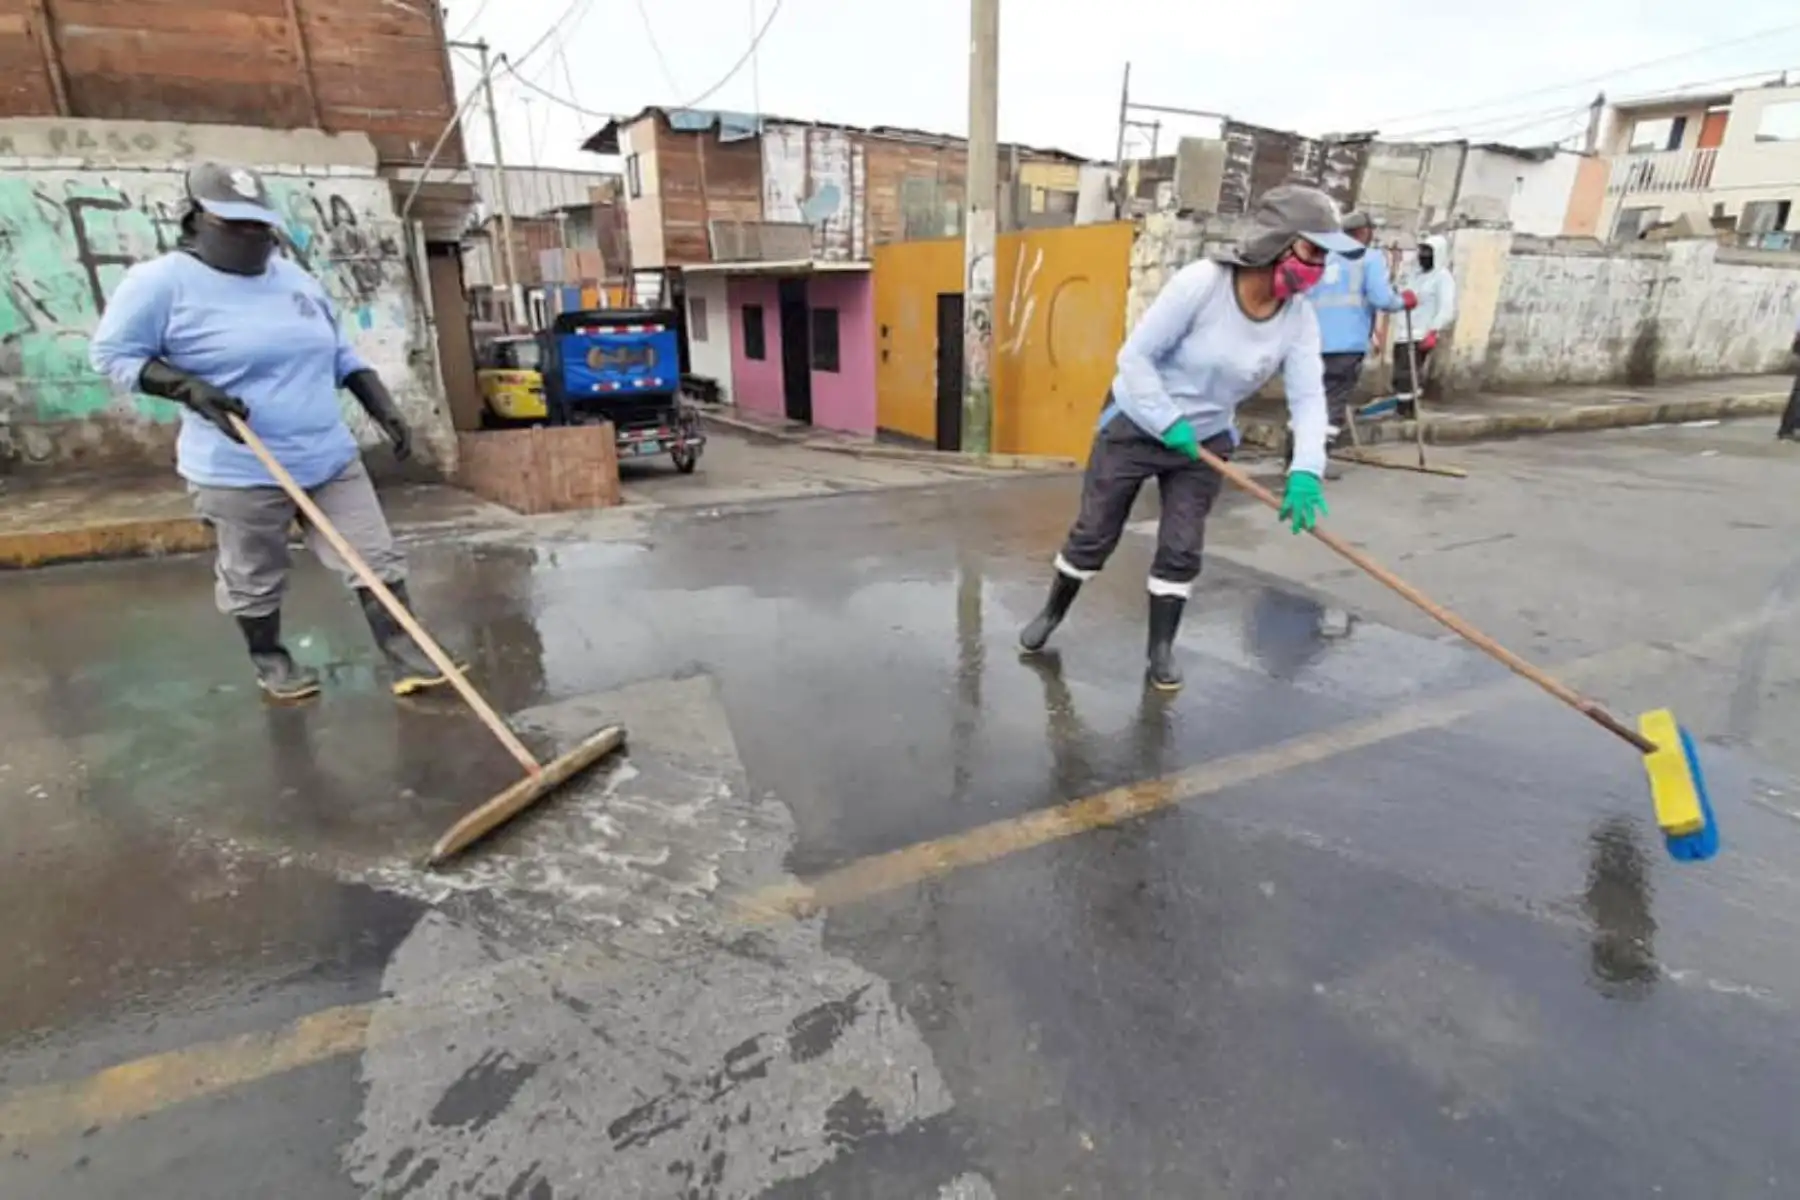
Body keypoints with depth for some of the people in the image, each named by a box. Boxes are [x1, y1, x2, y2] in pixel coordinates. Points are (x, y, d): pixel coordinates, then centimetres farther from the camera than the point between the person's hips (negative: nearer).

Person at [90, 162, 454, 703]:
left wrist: (384, 409, 8)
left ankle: (407, 657, 7)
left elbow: (341, 356, 17)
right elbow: (112, 353, -4)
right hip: (241, 473, -5)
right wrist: (188, 387, -19)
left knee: (376, 562, 1)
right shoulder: (163, 281, -7)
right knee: (254, 583, 10)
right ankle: (269, 660, 32)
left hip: (331, 459, 5)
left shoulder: (296, 279, 11)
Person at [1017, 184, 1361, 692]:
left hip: (1205, 439, 4)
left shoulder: (1299, 318, -12)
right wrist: (1169, 423, -26)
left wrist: (1305, 470, -32)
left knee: (1182, 549, 1)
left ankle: (1161, 648, 19)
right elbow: (1135, 355, -22)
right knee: (1093, 535, 6)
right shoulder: (1202, 282, -25)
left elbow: (1308, 397, -16)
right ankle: (1052, 613, 29)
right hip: (1135, 424, -3)